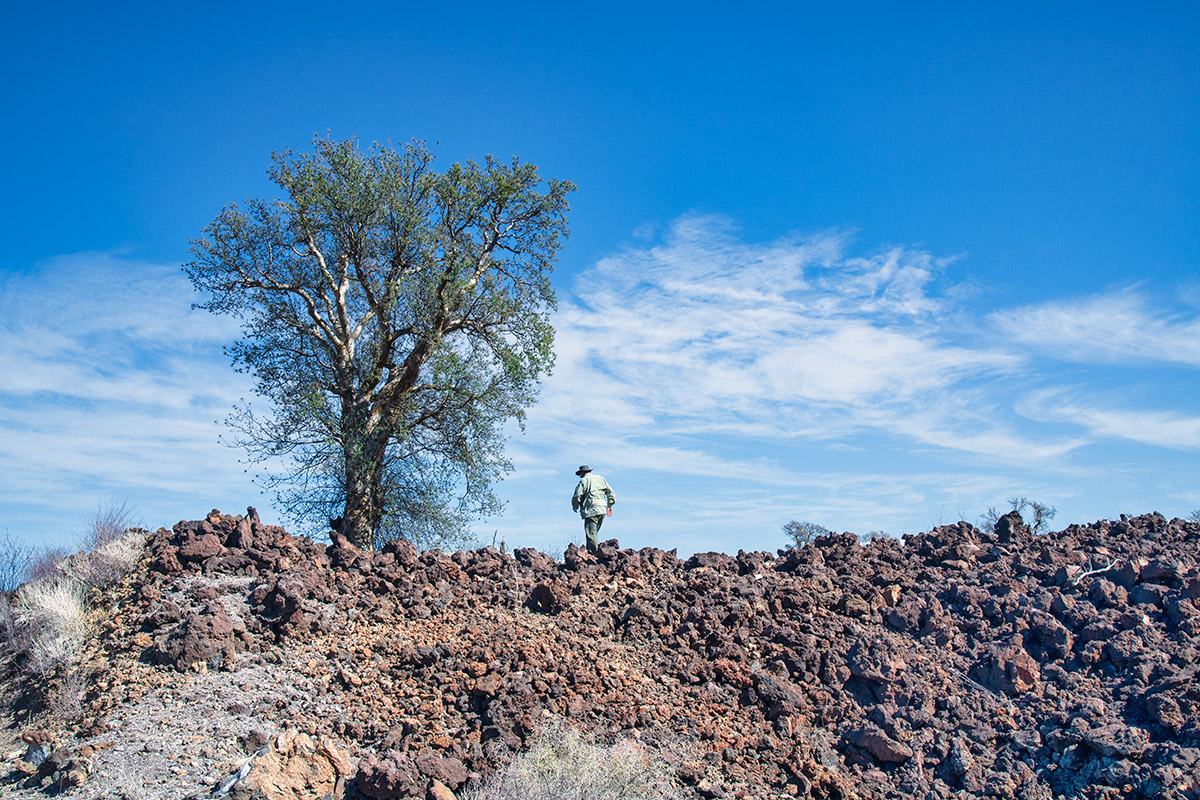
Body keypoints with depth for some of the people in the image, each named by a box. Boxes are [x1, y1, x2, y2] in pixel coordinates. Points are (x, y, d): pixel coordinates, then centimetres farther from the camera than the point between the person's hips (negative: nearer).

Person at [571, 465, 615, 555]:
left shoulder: (583, 481, -1)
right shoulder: (601, 478, 18)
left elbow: (577, 497, -4)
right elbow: (611, 493, 19)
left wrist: (575, 506, 14)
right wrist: (610, 505, 27)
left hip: (591, 511, -7)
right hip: (602, 510, 7)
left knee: (591, 534, -9)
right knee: (594, 533, 14)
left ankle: (595, 555, -17)